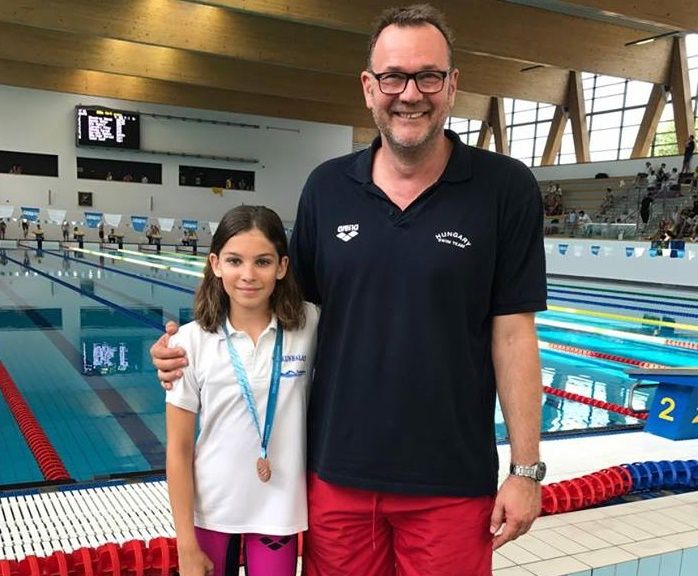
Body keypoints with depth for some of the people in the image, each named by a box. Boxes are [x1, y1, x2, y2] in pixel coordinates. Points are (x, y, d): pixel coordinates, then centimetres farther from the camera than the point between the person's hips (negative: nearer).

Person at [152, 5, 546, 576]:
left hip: (451, 480, -2)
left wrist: (526, 468, -5)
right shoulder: (326, 187, 0)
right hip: (337, 470, 3)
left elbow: (512, 335, -7)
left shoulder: (506, 189, -8)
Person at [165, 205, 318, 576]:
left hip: (278, 512, 0)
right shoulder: (191, 342, -13)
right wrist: (186, 545, -5)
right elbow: (179, 450, -7)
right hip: (210, 510, 0)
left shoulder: (308, 326, -12)